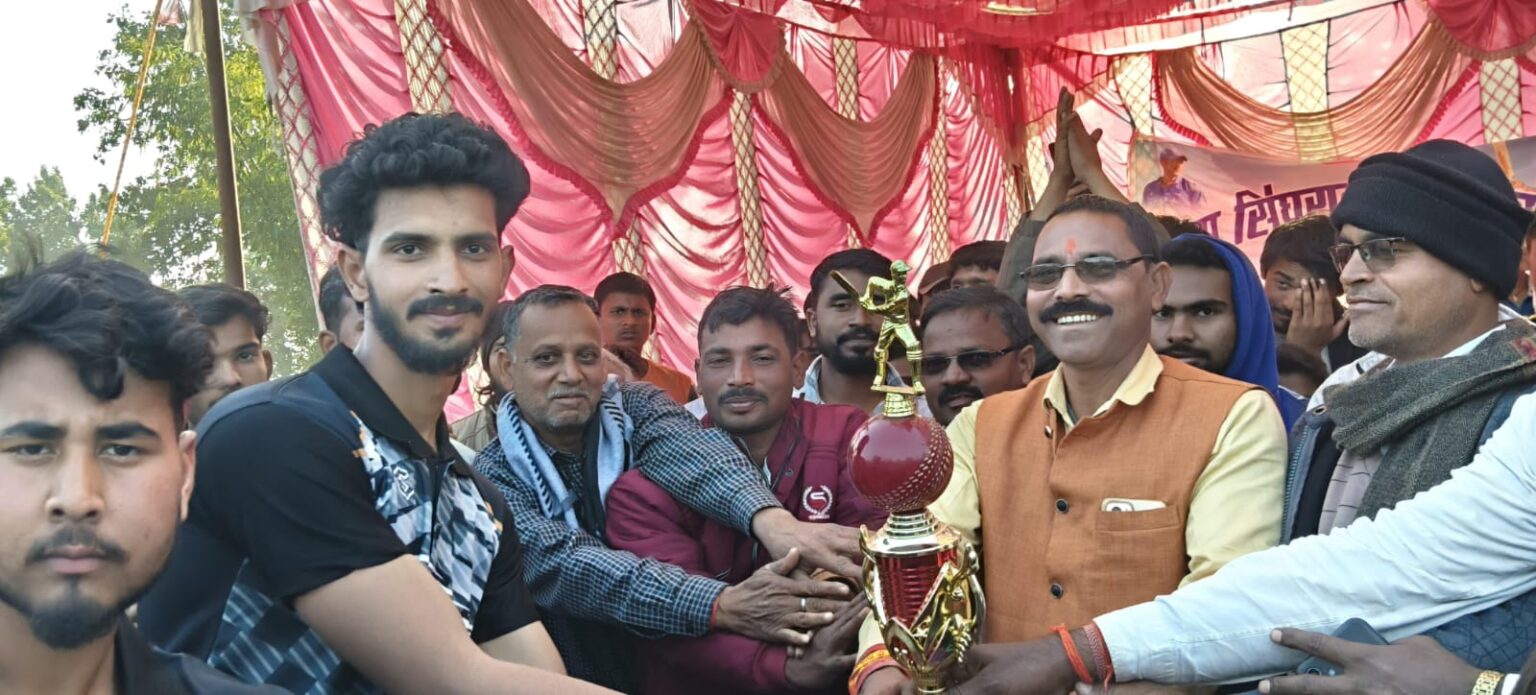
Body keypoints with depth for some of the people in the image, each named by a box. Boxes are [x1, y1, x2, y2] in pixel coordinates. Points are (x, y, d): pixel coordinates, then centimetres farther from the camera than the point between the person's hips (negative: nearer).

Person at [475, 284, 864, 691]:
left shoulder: (634, 408, -2)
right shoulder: (492, 480, -8)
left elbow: (685, 450, -22)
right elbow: (566, 566, -24)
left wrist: (770, 518, -43)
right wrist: (720, 606, -38)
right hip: (582, 681, 0)